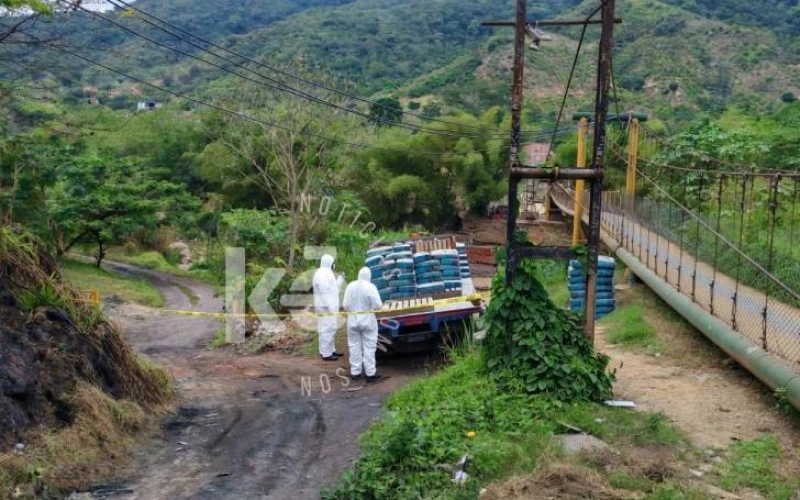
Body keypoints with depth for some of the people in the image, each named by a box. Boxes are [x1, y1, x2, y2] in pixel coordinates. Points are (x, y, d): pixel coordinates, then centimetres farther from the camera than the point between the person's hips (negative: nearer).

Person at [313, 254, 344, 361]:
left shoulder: (327, 273, 16)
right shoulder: (322, 274, -18)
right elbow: (324, 291, -24)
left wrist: (340, 279, 16)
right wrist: (329, 307, -26)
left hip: (330, 306, 11)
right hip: (327, 307, -11)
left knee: (330, 329, 17)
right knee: (328, 329, -9)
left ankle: (331, 350, 26)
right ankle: (326, 354, -6)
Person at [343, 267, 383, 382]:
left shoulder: (350, 286, -4)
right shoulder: (371, 287, -14)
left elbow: (345, 305, -2)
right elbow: (378, 305, -13)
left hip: (353, 320, 3)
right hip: (367, 320, -3)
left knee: (354, 346, 11)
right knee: (369, 346, 4)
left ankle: (355, 372, 16)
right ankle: (370, 373, 8)